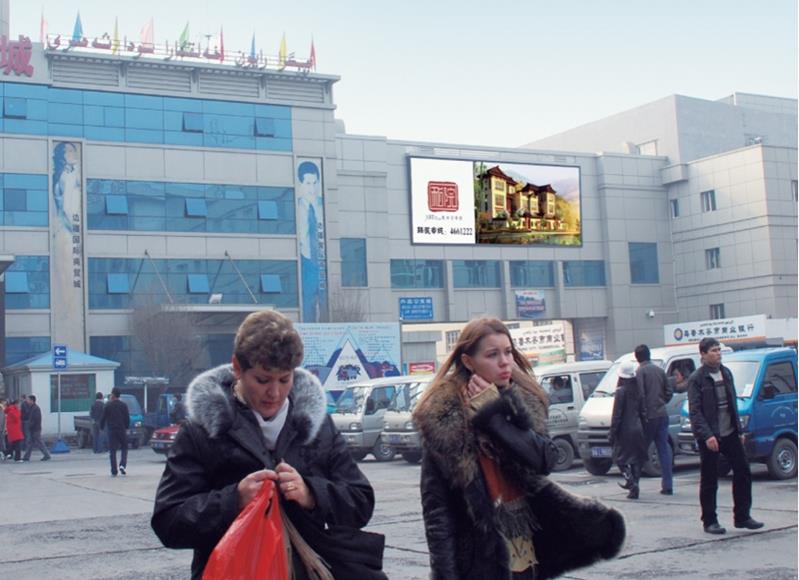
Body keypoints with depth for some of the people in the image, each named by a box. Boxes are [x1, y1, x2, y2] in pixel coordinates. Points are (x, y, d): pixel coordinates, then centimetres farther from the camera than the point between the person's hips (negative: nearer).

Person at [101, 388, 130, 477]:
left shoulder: (108, 406, -3)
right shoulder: (123, 405, 2)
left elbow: (103, 418, -2)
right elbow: (127, 419, 4)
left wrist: (101, 427, 12)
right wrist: (126, 427, 17)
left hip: (111, 430, -1)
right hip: (122, 430, 1)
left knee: (112, 451, 3)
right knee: (124, 448, 14)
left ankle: (114, 471, 0)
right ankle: (123, 465, -7)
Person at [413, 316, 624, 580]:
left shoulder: (526, 400, 4)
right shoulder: (441, 415, -12)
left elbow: (546, 460, -10)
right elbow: (436, 502, -12)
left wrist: (494, 413, -16)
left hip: (525, 546, 5)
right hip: (479, 556, -5)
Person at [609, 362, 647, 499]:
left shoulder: (621, 391, -11)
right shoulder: (638, 391, 6)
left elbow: (617, 415, -12)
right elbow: (643, 412, 9)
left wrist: (612, 433, -8)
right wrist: (643, 429, 16)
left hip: (624, 431, -5)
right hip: (637, 430, 5)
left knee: (621, 458, 4)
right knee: (636, 459, 10)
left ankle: (631, 482, -14)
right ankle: (634, 489, 12)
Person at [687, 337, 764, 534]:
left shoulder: (726, 373, 11)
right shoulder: (696, 379, -10)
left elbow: (733, 403, 17)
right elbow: (695, 411, -14)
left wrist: (738, 429, 12)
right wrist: (707, 436, -23)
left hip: (730, 434, 6)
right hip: (709, 437, -6)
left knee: (743, 472, 5)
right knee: (709, 481, 2)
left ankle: (742, 516, 16)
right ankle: (709, 521, 12)